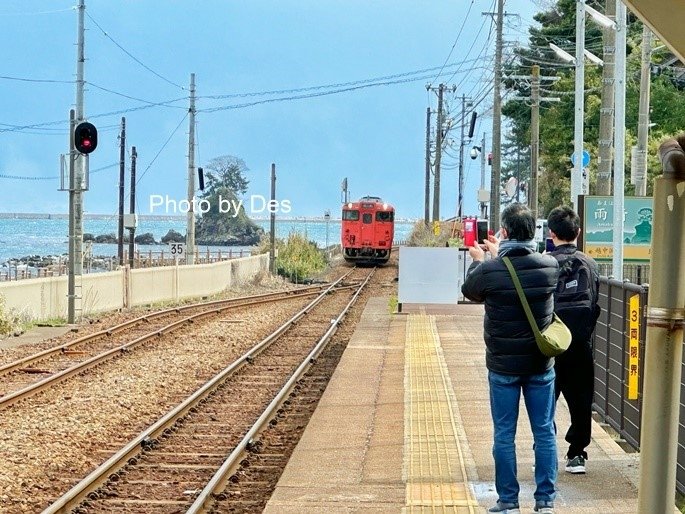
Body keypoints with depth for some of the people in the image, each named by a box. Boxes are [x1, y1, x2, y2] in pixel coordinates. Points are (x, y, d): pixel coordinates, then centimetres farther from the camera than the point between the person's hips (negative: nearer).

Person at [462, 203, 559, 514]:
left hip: (503, 366, -2)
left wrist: (478, 261, 25)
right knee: (544, 432, 9)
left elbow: (470, 291, 7)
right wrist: (500, 254, 28)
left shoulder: (490, 271, -16)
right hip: (541, 365, 2)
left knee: (504, 435, 7)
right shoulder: (550, 267, -7)